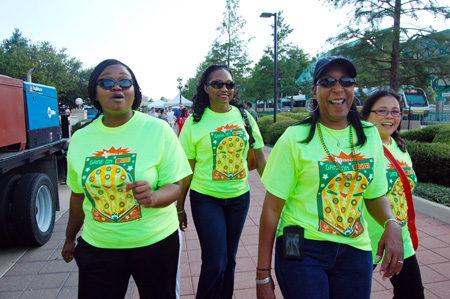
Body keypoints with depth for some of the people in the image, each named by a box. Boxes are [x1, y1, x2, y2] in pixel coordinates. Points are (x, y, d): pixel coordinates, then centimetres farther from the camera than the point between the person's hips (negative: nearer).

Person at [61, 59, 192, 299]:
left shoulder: (158, 130, -10)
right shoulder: (80, 138, 1)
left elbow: (175, 185, -9)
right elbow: (78, 194, 12)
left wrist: (153, 197, -30)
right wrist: (70, 238, 20)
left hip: (155, 242, -2)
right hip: (97, 246, 2)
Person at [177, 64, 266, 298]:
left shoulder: (244, 116, 2)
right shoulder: (195, 120, -6)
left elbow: (260, 158, 6)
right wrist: (179, 207, 1)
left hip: (239, 197, 3)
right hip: (206, 199, -3)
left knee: (229, 260, 16)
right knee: (215, 264, -2)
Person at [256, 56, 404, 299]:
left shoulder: (370, 135, 2)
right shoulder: (295, 138, -11)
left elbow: (375, 195, 12)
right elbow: (272, 208, -10)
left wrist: (392, 224, -10)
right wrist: (263, 275, -8)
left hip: (355, 250, 5)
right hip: (302, 249, -4)